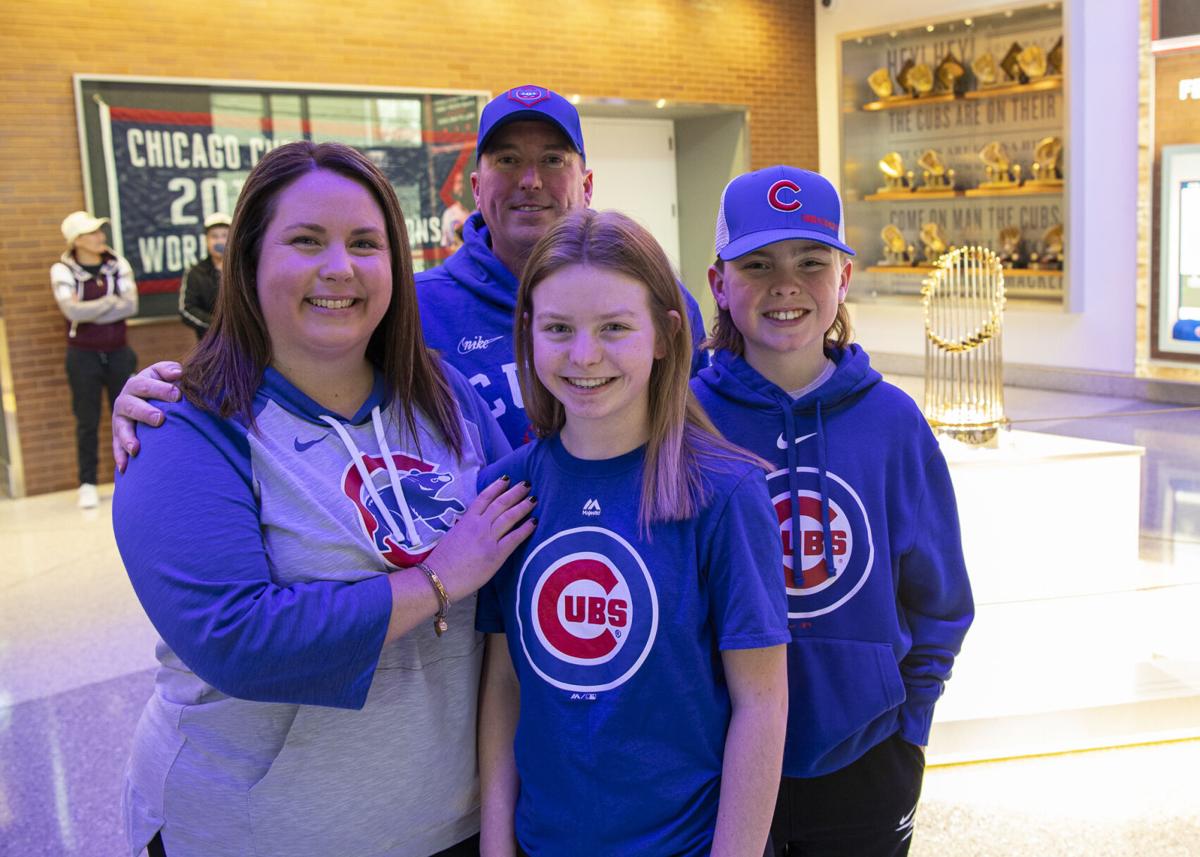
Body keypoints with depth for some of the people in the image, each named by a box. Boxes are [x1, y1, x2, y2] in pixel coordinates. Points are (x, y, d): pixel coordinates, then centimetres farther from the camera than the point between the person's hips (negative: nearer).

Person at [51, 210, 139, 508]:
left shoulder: (118, 265, 1)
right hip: (83, 356, -3)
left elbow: (131, 305, -12)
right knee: (87, 422, 2)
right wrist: (111, 302, -11)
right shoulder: (63, 270, -8)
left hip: (118, 352, 3)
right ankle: (88, 484, 10)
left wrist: (90, 312, -17)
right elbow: (72, 310, -22)